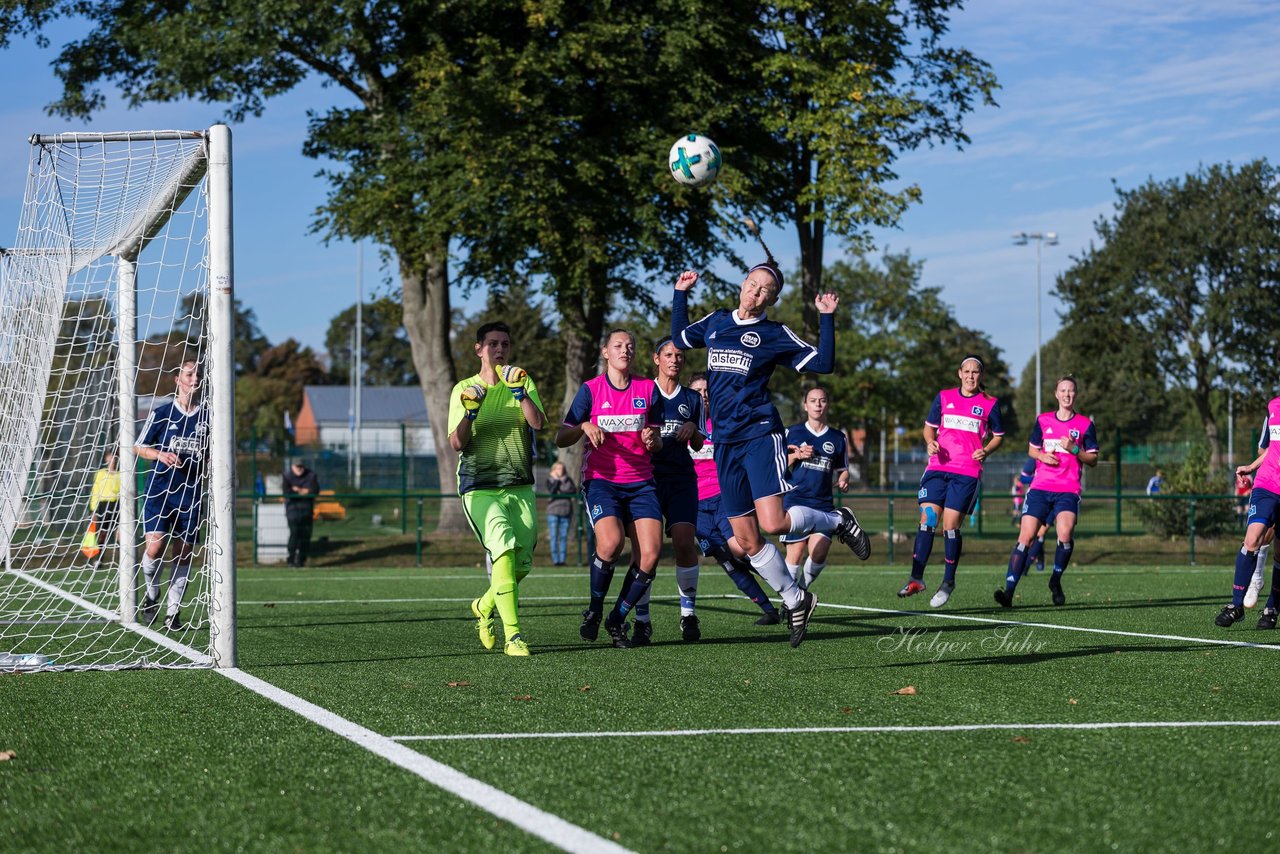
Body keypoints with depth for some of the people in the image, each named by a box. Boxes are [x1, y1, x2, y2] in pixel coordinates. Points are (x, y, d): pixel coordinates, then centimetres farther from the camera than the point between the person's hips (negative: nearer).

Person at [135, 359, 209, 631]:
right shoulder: (161, 412, 2)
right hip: (159, 490, -2)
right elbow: (138, 448, 6)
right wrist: (160, 455, -12)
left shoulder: (207, 417, 8)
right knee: (155, 546, -16)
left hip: (191, 494, 2)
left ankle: (173, 611, 14)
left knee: (184, 553, 3)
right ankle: (152, 595, 12)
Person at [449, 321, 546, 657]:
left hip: (520, 487, 3)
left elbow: (538, 423, -10)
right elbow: (456, 444, -2)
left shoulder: (522, 383, 9)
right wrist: (469, 413, -18)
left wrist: (520, 392, -24)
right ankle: (512, 635, -26)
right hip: (479, 487, -3)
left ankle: (484, 606, 35)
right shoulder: (464, 390, 5)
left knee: (522, 565, 3)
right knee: (504, 547, -24)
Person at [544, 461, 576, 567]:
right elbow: (551, 491, -13)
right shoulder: (550, 480, 5)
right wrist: (557, 479, -11)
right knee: (554, 537, -5)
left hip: (566, 511, 2)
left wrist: (564, 479, -9)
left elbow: (573, 490, -7)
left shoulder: (568, 480, 11)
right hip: (553, 511, -2)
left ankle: (562, 559, 2)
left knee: (564, 537, 1)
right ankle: (555, 560, -5)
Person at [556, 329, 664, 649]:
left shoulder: (648, 389, 8)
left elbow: (658, 444, 13)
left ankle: (618, 619, 4)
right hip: (602, 480, -3)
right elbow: (561, 440, 2)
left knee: (651, 552, -15)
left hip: (641, 483, 3)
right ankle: (594, 610, -2)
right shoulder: (591, 390, 2)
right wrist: (584, 426, -17)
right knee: (611, 542, -27)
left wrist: (652, 438, -10)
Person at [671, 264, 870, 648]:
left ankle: (838, 520, 6)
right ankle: (796, 600, 20)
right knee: (746, 539, 4)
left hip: (760, 433, -5)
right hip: (725, 443, 5)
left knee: (772, 523, -21)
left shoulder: (775, 335, 0)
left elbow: (822, 364, -2)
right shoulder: (715, 322, 13)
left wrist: (827, 318, -7)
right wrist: (680, 294, 25)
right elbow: (679, 339, 30)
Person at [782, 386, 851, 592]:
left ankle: (801, 590, 9)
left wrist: (843, 481, -1)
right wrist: (796, 455, -8)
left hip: (823, 503, 2)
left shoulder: (837, 438, 13)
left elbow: (842, 469, 21)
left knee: (819, 554, -13)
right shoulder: (792, 432, 7)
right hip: (795, 499, -2)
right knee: (796, 554, -8)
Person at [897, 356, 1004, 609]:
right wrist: (930, 442, -2)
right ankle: (916, 578, -6)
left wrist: (986, 451, -6)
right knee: (927, 521, -8)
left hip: (967, 473, -2)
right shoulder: (944, 397, 11)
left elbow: (998, 436, 13)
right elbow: (929, 426, 19)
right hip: (938, 467, 2)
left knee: (950, 527, -5)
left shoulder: (989, 404, 5)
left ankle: (948, 582, 9)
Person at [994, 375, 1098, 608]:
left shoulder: (1085, 424, 5)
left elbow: (1093, 459, 6)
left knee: (1065, 533, -25)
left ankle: (1056, 581, 1)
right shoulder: (1043, 420, 11)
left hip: (1068, 490, -2)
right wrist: (1042, 456, -1)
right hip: (1040, 487, 2)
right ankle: (1008, 591, -10)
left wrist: (1074, 449, -12)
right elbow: (1031, 449, 21)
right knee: (1025, 537, -9)